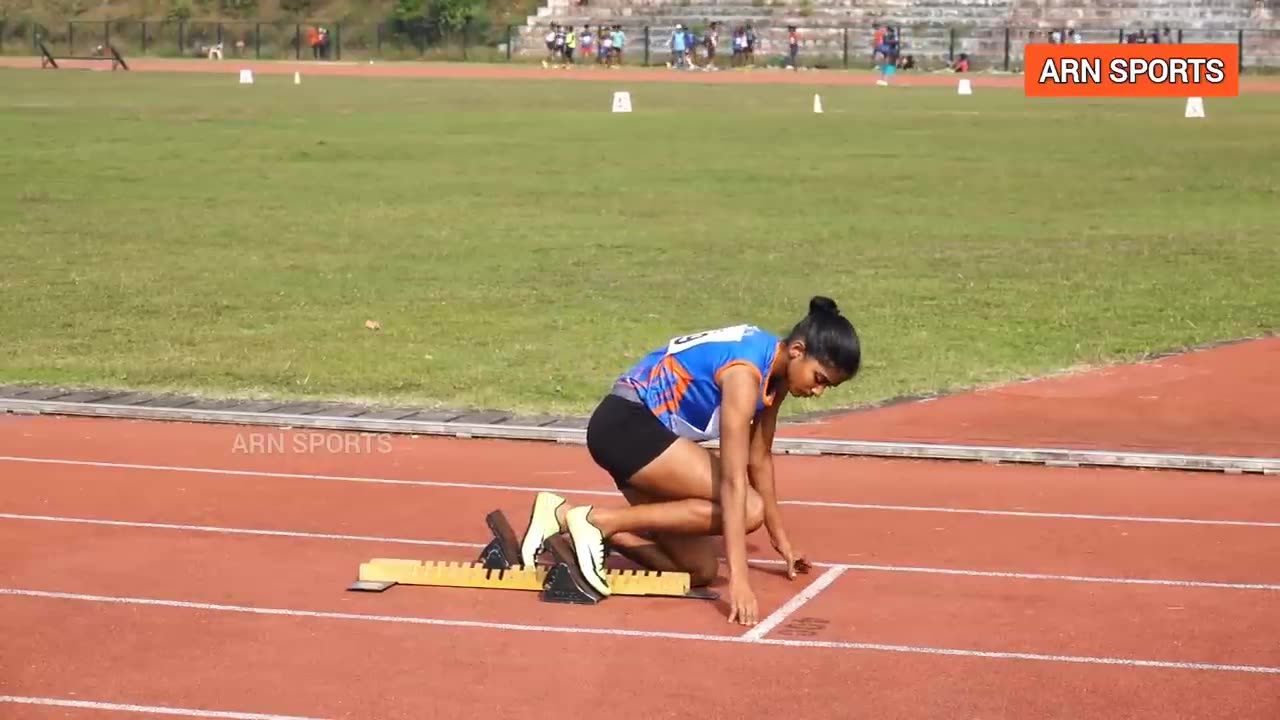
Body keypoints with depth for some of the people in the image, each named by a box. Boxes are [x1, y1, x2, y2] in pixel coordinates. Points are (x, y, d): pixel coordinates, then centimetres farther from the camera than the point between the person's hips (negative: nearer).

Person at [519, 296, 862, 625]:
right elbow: (733, 481, -30)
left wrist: (779, 538, 21)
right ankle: (599, 519, -18)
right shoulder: (745, 372, -24)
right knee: (746, 509, -21)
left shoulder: (778, 371, 4)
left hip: (645, 430, 10)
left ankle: (568, 516, 3)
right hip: (624, 425, -10)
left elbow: (759, 460, 16)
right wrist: (738, 577, -34)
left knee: (700, 570, 2)